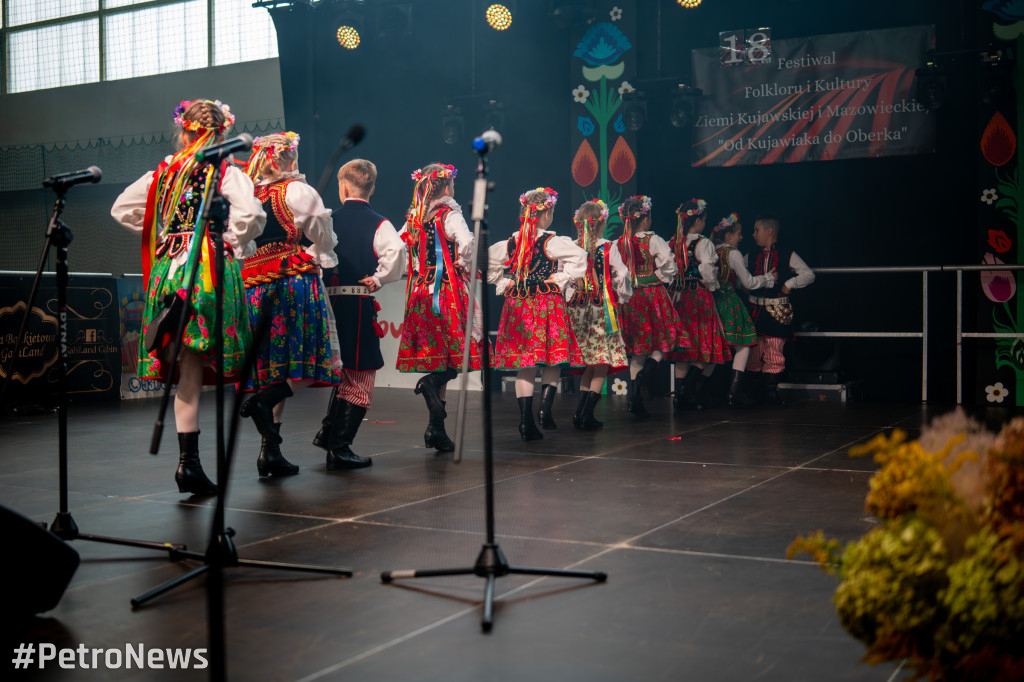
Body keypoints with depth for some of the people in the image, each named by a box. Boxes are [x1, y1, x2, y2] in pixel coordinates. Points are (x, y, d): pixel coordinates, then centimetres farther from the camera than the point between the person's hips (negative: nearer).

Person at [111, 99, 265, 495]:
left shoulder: (163, 172, 12)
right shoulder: (227, 172, -3)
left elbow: (122, 209, 17)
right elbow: (251, 213, -19)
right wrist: (236, 245, -3)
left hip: (168, 270, 4)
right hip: (210, 270, -4)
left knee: (186, 366, 7)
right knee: (194, 366, 2)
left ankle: (189, 461, 7)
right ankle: (189, 462, 0)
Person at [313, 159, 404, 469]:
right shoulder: (378, 223, -6)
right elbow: (395, 249, -25)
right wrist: (379, 279, -12)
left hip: (328, 301, 5)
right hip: (358, 304, -5)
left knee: (344, 371, 25)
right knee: (359, 379, 4)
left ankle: (327, 432, 25)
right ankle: (339, 448, 2)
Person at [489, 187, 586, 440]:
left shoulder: (510, 243, 5)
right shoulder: (552, 242, -7)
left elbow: (487, 262, 8)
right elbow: (579, 257, -17)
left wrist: (503, 284, 11)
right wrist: (560, 279, -8)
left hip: (517, 305, 4)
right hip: (548, 303, -4)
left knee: (524, 365, 5)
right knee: (553, 361, 9)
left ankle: (526, 420, 1)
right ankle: (545, 407, -6)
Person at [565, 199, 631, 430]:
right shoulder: (608, 249, -6)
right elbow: (622, 276, -7)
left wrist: (569, 298, 15)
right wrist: (622, 297, 9)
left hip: (578, 309, 4)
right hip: (602, 309, -4)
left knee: (590, 364, 15)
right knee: (602, 366, 1)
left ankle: (580, 412, 10)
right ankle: (587, 415, -6)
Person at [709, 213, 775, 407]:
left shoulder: (712, 252, 11)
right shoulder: (733, 253, -7)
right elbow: (748, 283, -2)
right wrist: (769, 277, 13)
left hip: (713, 301, 7)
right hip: (729, 301, -7)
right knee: (743, 345, -1)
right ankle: (734, 392, -9)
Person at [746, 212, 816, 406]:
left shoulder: (787, 255, 3)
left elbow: (809, 275, 1)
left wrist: (789, 284, -9)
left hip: (777, 311, -2)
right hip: (755, 309, 2)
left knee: (775, 351, -4)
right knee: (753, 352, 1)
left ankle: (771, 390, 7)